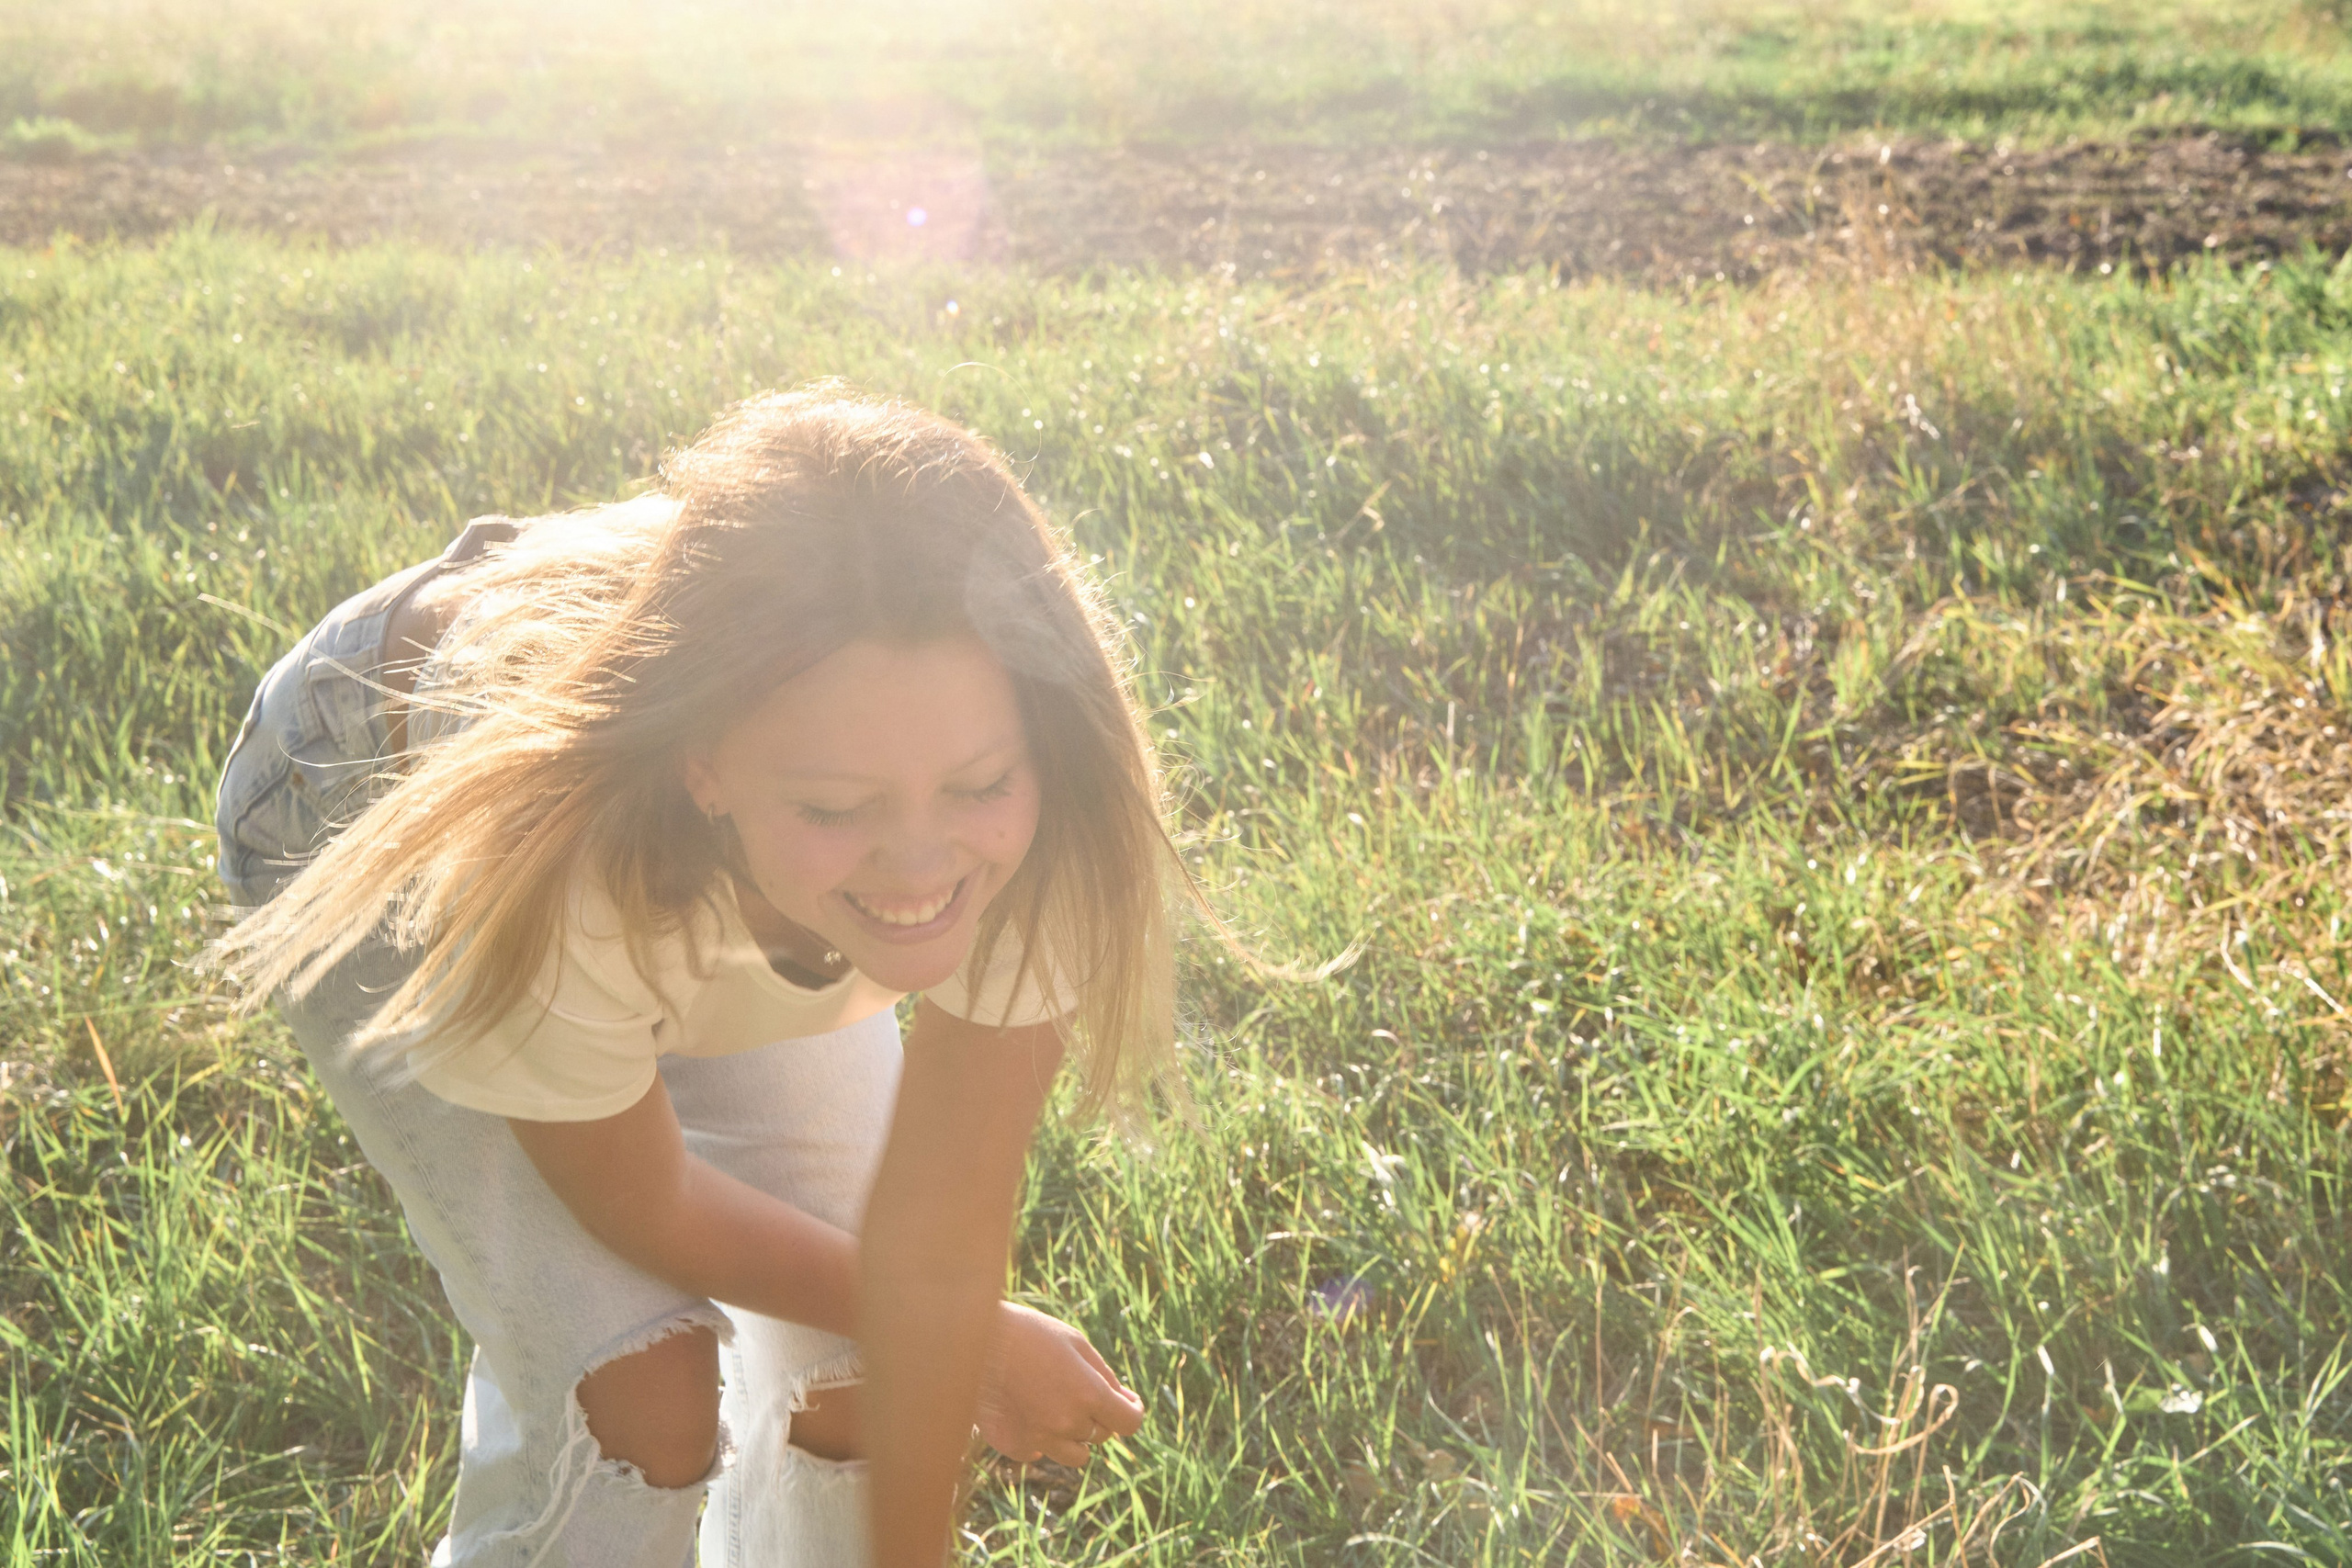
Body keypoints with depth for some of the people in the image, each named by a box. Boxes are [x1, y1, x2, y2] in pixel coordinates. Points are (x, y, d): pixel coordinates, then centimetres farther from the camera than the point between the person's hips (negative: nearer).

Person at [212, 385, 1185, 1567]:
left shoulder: (1033, 830, -38)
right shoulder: (554, 859, -44)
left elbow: (935, 1253, -27)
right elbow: (645, 1210, -23)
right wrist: (980, 1342, -11)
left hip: (709, 885, 3)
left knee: (858, 1369, -5)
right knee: (640, 1389, -17)